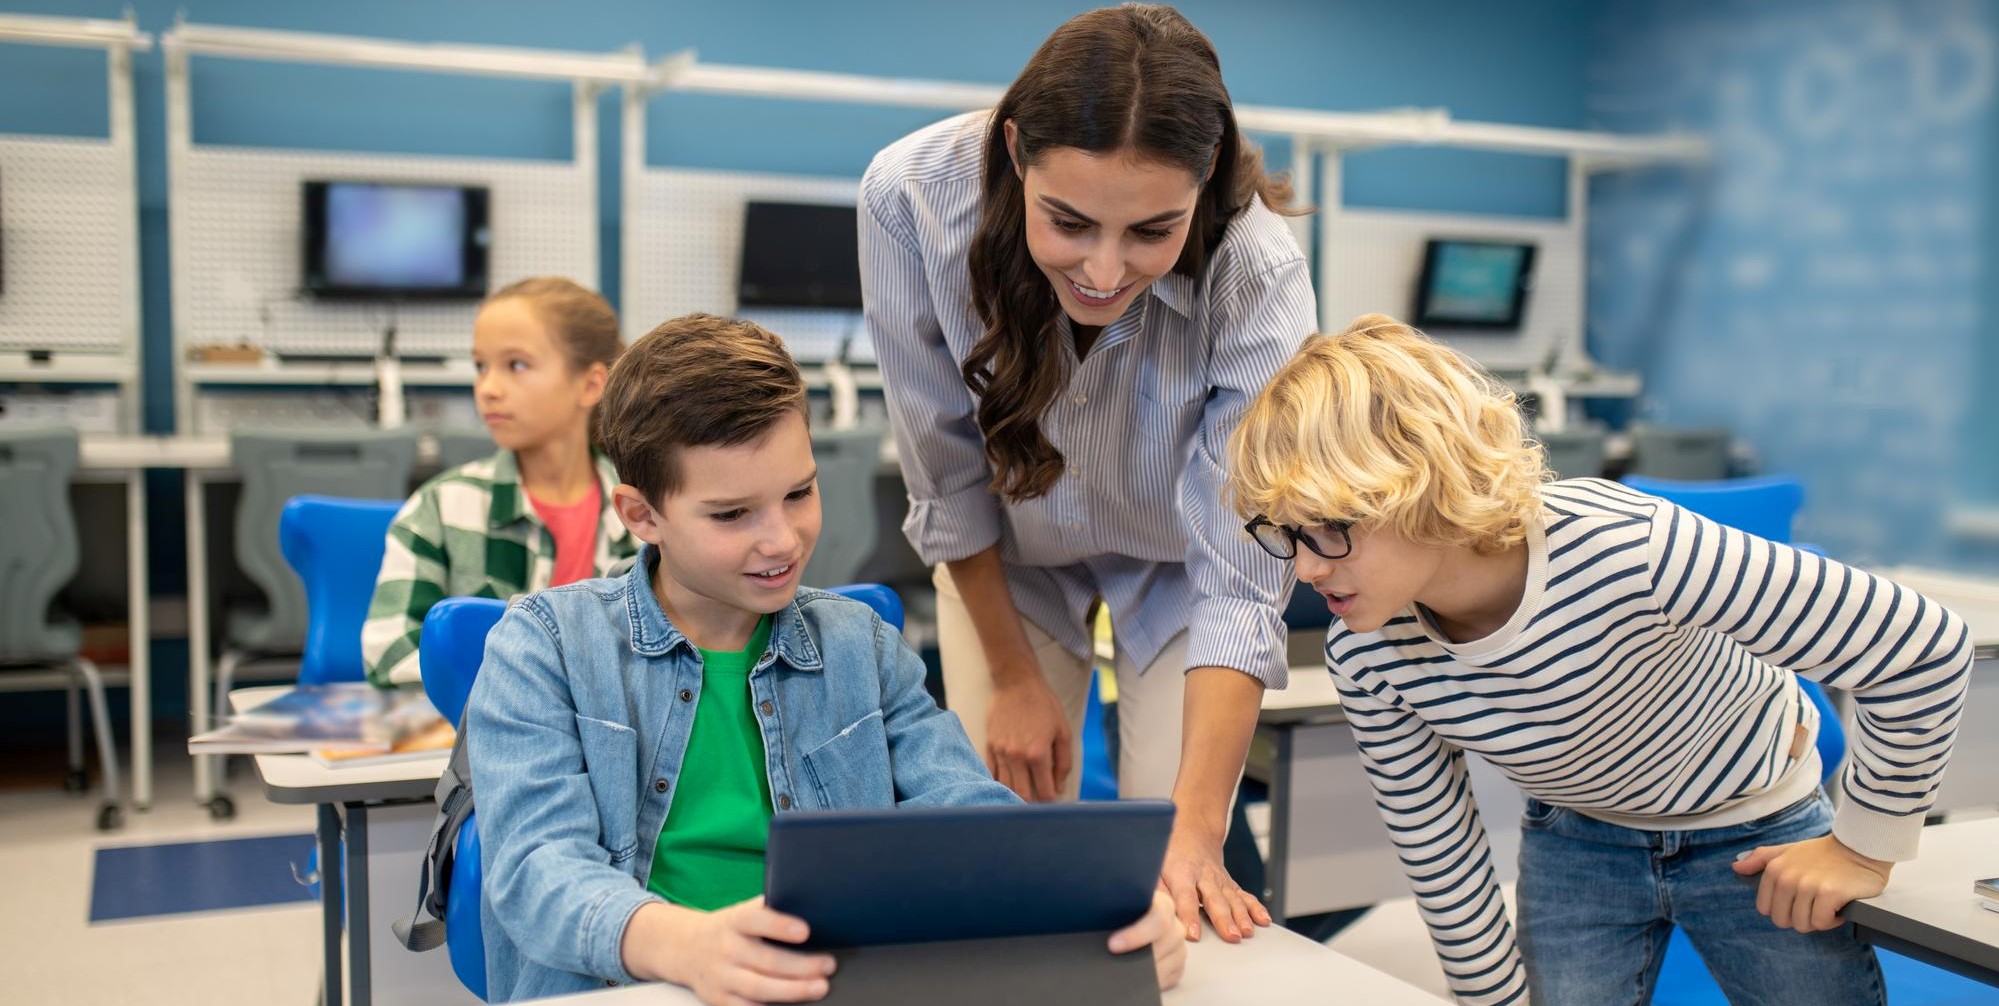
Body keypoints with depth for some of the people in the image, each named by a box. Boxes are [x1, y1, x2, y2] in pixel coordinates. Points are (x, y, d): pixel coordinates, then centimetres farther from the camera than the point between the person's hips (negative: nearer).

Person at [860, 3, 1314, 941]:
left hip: (1174, 554, 0)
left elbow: (1239, 579, -34)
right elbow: (948, 474, -20)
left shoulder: (1257, 278, -35)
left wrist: (1197, 833, -42)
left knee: (1167, 866, -2)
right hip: (1008, 549, 1)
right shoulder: (910, 196, -33)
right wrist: (1014, 678, -10)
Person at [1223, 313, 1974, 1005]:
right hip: (1575, 840, 3)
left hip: (1754, 833, -2)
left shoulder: (1627, 548, -40)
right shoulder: (1366, 660, -25)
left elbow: (1924, 648, -30)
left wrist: (1866, 848, -18)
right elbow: (1440, 861, -9)